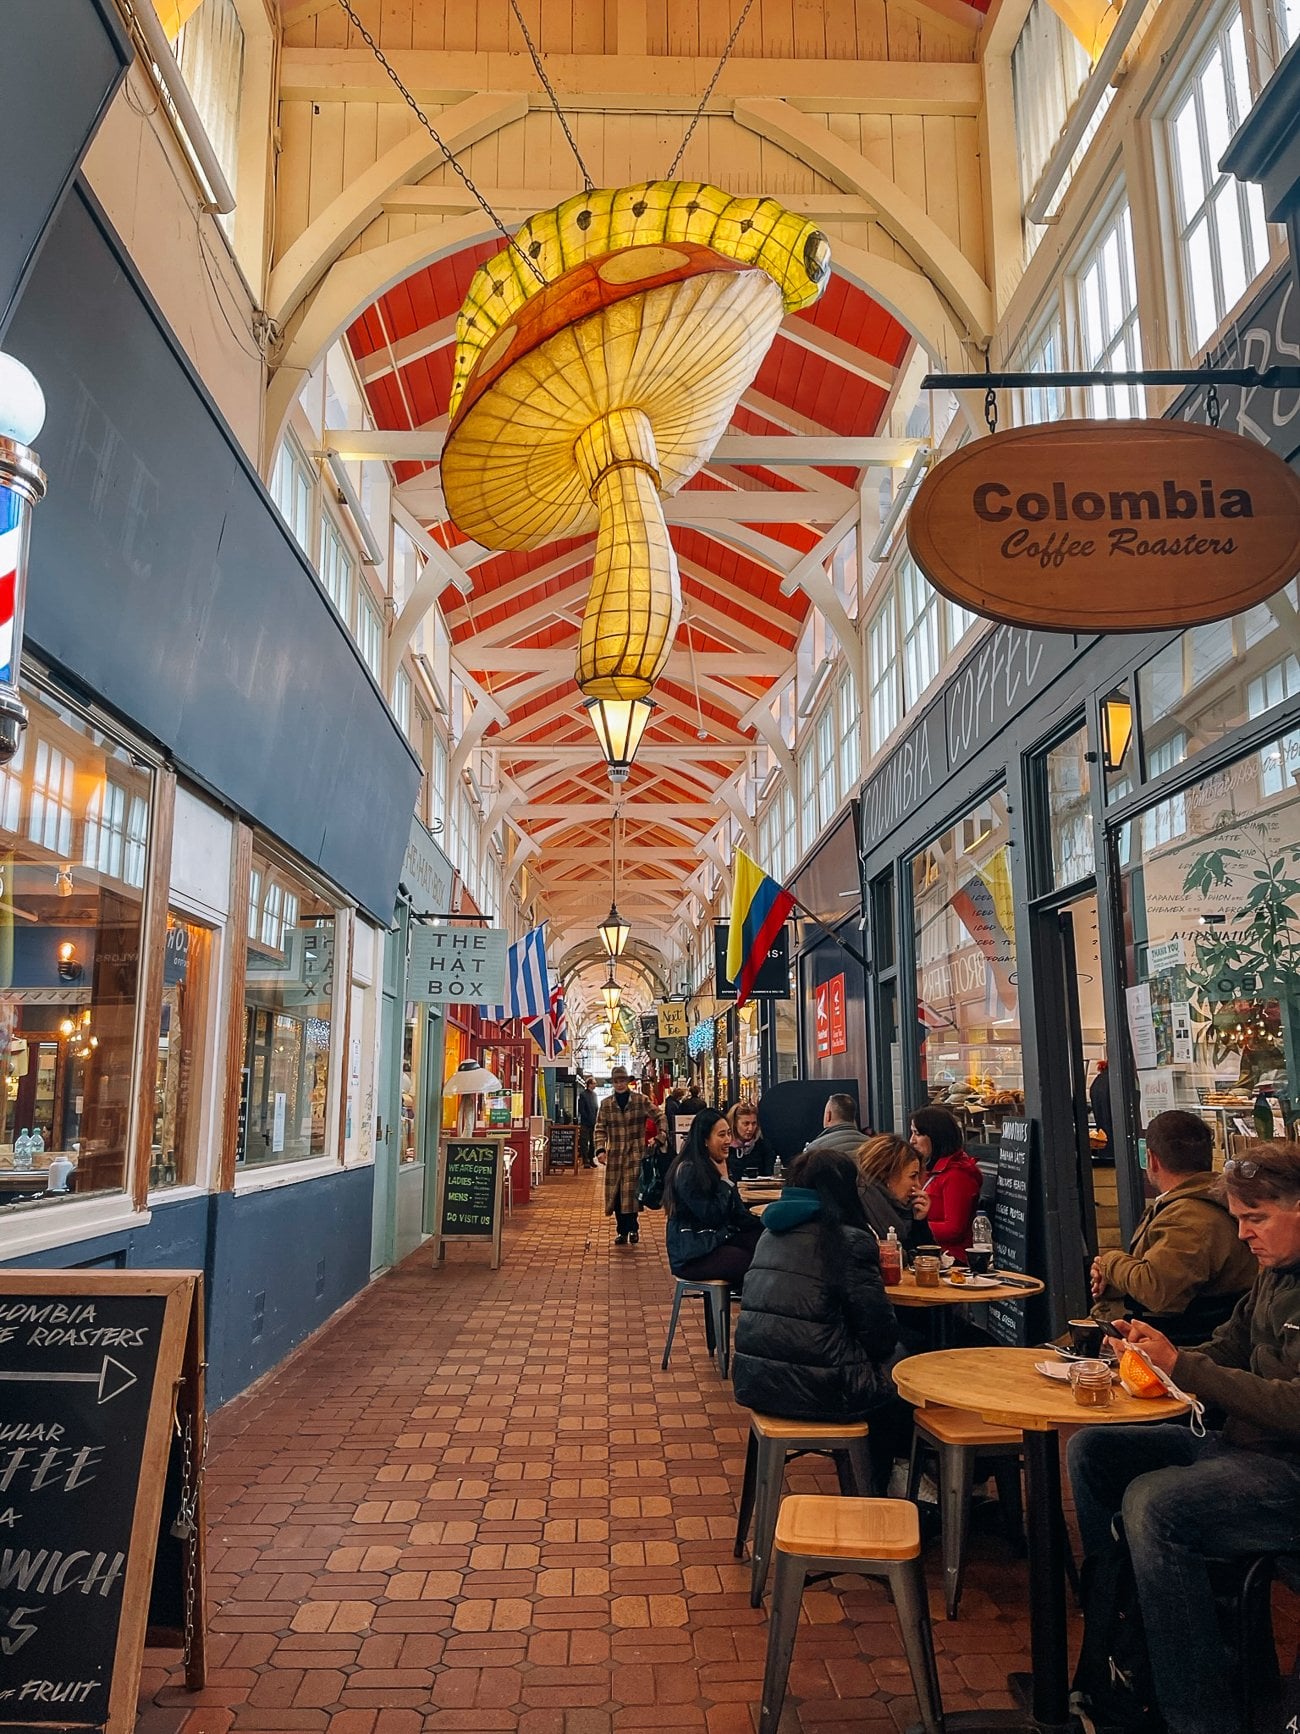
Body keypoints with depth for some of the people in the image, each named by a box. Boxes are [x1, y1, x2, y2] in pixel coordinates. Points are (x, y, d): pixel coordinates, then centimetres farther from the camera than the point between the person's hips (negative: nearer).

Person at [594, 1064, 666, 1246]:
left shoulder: (641, 1100, -1)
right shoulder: (606, 1104, 5)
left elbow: (659, 1117, 4)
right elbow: (600, 1129, 3)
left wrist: (661, 1137, -9)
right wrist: (600, 1149, -10)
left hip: (635, 1154, -2)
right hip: (614, 1155, 3)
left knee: (630, 1192, -10)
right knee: (616, 1193, 5)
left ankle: (632, 1228, 7)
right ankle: (622, 1231, 16)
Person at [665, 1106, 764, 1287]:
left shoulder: (718, 1166, 12)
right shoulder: (687, 1171, -15)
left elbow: (738, 1213, 11)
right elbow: (712, 1216, -19)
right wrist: (724, 1180, -10)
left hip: (719, 1240, 8)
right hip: (692, 1255, -8)